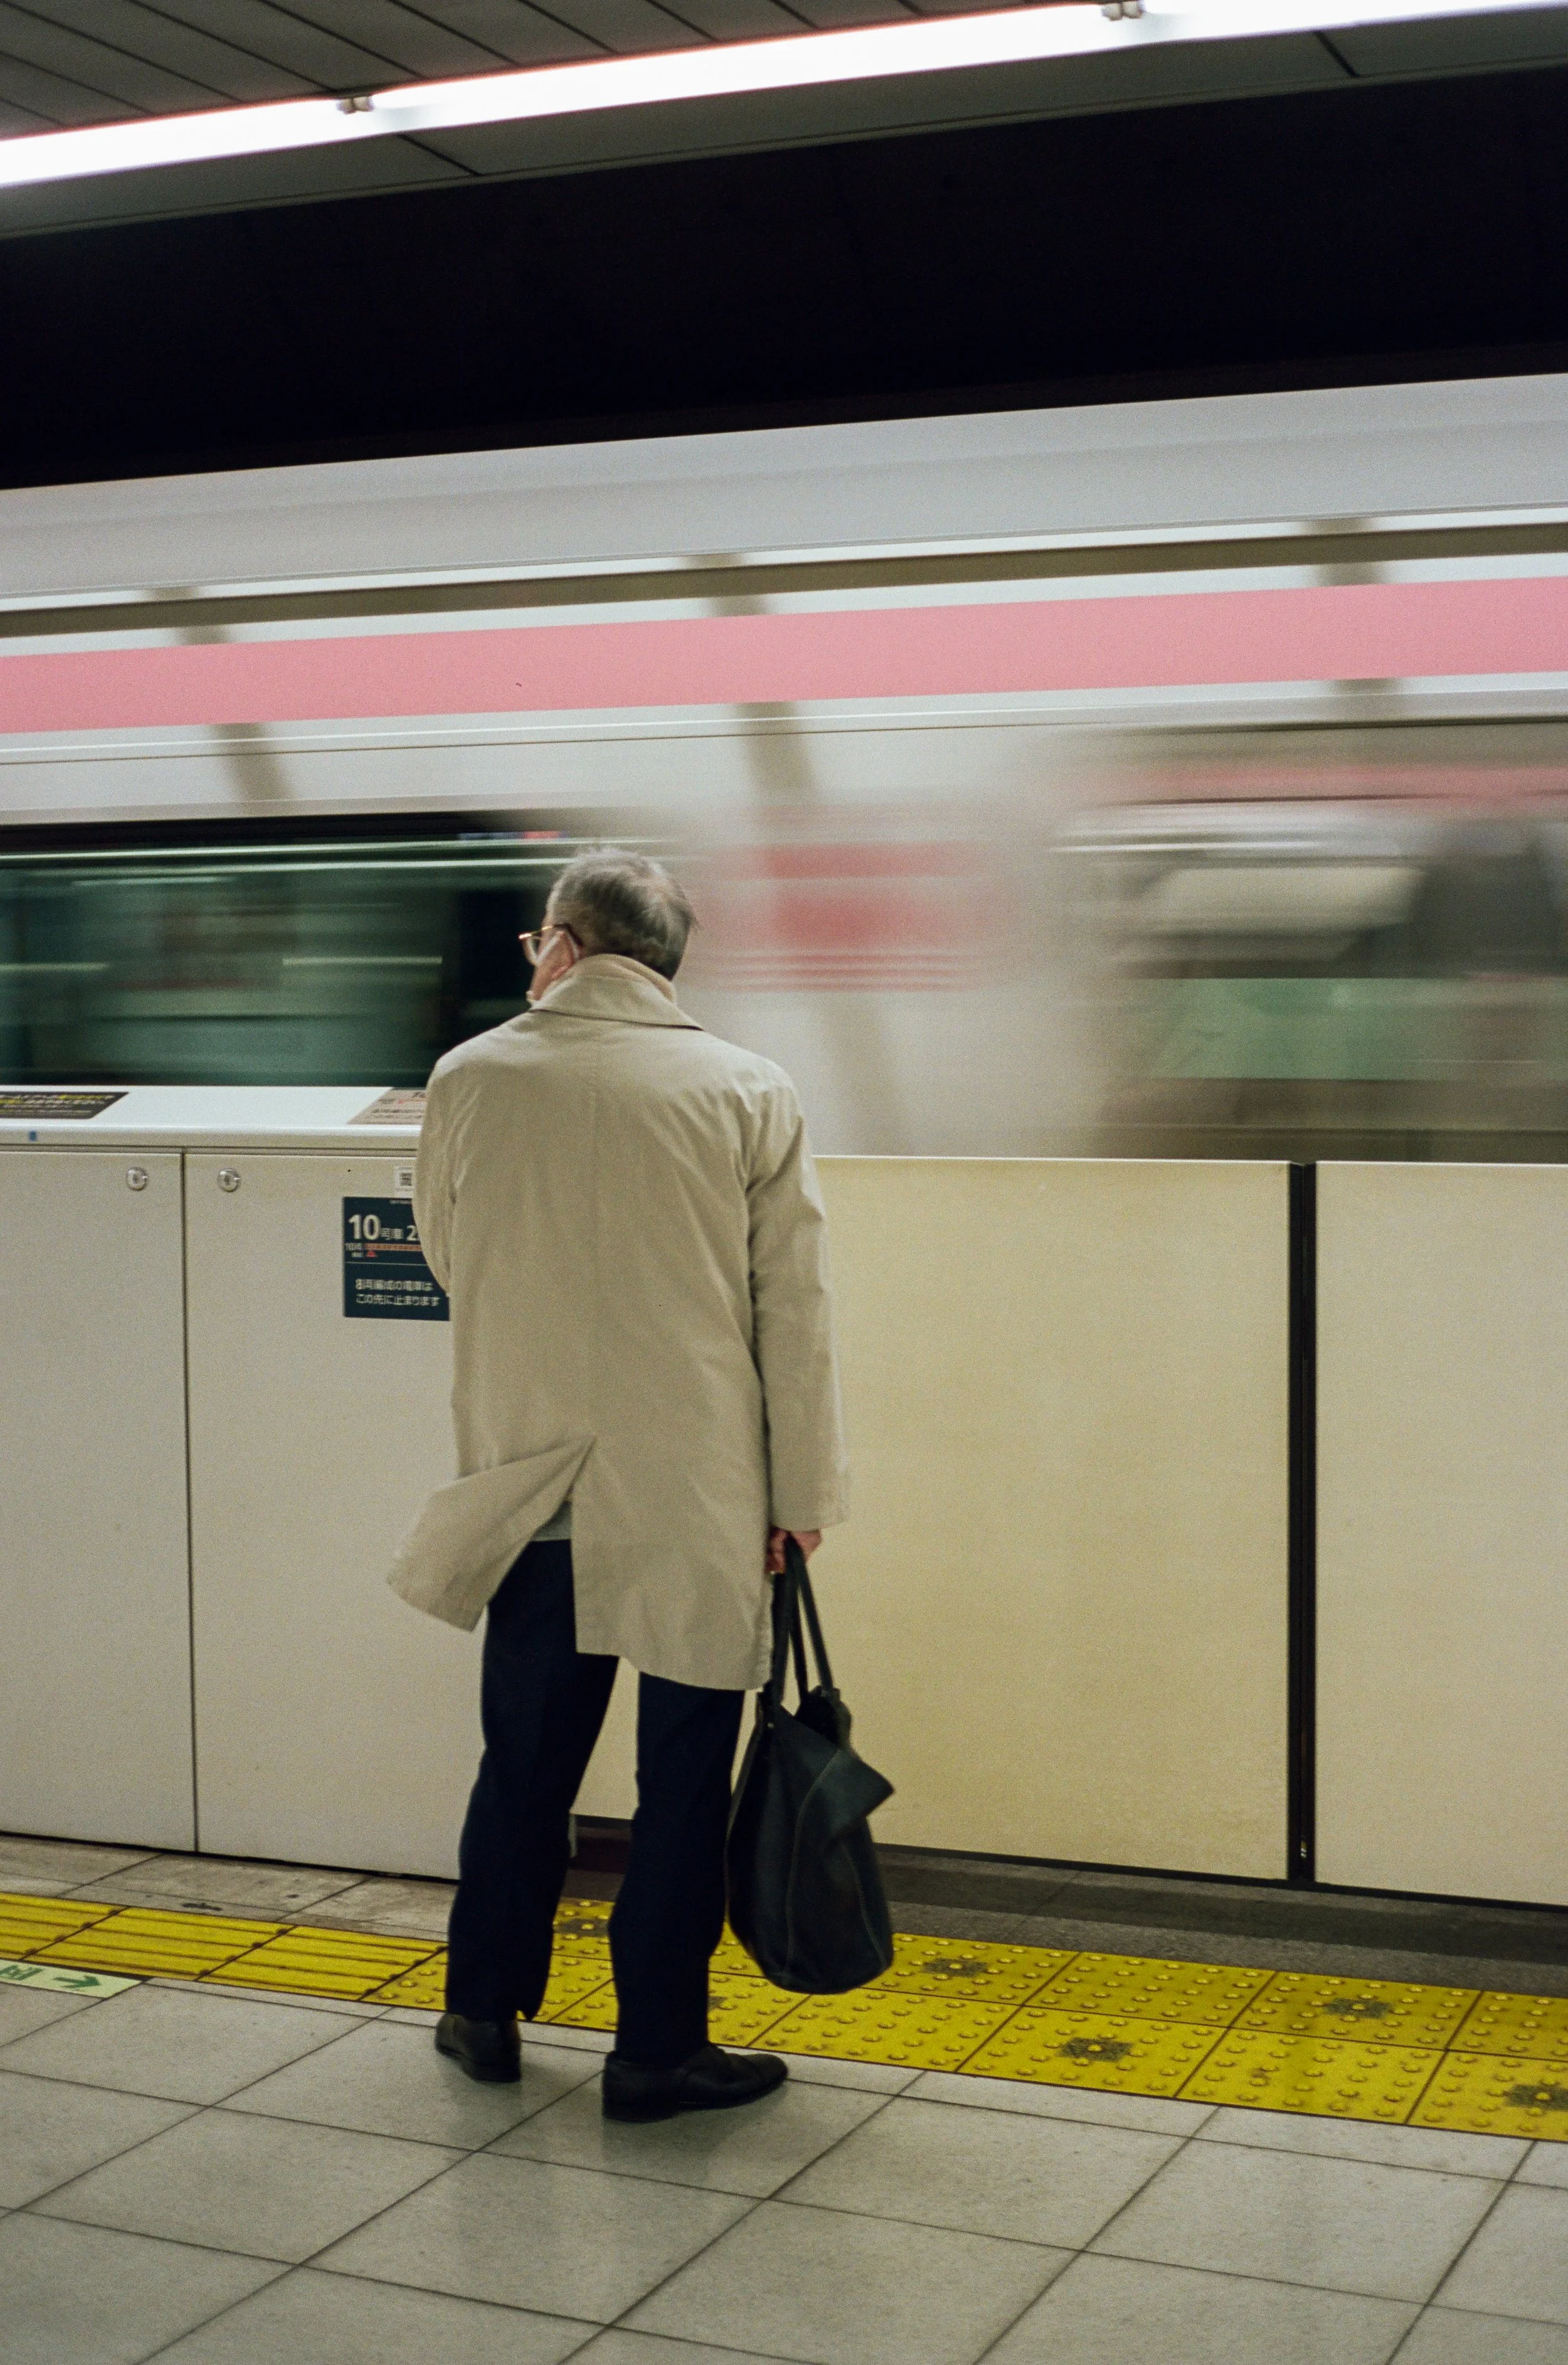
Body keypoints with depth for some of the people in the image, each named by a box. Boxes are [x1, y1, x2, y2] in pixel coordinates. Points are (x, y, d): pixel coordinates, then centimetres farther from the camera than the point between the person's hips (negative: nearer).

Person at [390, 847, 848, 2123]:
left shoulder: (471, 1080, -3)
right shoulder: (750, 1094, -6)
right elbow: (795, 1312, -5)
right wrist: (801, 1494, 3)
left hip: (530, 1485, 2)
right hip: (698, 1499, -2)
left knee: (525, 1759, 17)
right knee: (684, 1778, 9)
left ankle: (486, 2011, 30)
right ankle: (658, 2045, 17)